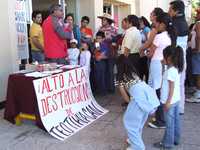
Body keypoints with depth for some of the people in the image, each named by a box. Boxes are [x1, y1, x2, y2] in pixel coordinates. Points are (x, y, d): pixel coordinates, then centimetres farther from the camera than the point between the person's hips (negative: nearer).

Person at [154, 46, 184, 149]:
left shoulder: (170, 71, -22)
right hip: (176, 100, 9)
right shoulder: (176, 69, 7)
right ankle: (176, 139, 31)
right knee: (175, 120, 18)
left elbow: (172, 88, -22)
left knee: (169, 123, 1)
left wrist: (168, 102, -19)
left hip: (171, 101, -9)